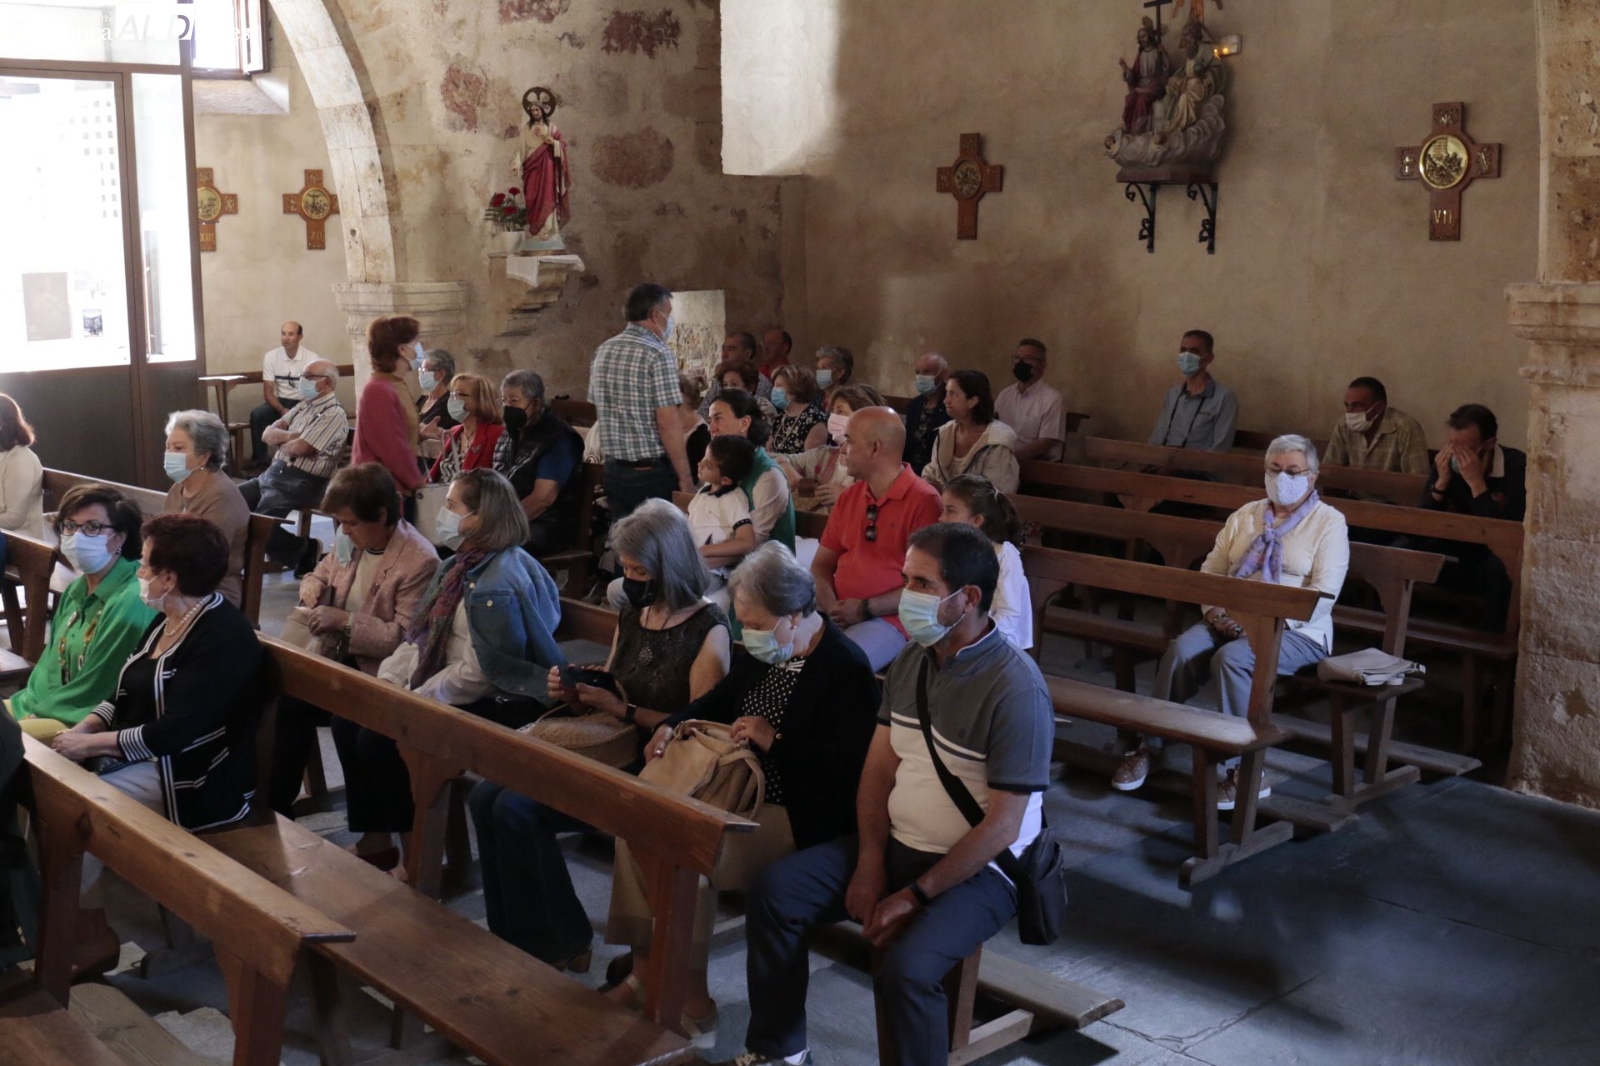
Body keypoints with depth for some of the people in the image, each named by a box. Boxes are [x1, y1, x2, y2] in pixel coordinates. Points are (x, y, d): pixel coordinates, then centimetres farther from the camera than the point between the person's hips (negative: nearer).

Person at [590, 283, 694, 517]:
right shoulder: (658, 354, -13)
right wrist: (685, 478, -13)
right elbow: (668, 423, -18)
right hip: (653, 472, -7)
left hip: (614, 470, 7)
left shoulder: (602, 351, 9)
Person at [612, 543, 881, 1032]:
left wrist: (777, 739, -24)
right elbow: (718, 701, 20)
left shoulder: (846, 668, -18)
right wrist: (672, 726, 1)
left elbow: (853, 765, -24)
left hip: (798, 816, -9)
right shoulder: (763, 651, 7)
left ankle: (692, 996, -9)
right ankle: (645, 967, 3)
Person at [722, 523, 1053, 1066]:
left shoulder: (1016, 689, -22)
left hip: (976, 868, -7)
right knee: (773, 891, -4)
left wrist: (916, 895, -19)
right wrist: (870, 862, -7)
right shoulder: (910, 661, 3)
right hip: (894, 843, 7)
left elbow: (1001, 826, -21)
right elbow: (879, 768, 6)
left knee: (905, 967, -31)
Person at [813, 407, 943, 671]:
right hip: (839, 615, 6)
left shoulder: (923, 501, -8)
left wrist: (866, 609, -13)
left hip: (889, 620, -6)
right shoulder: (848, 497, 15)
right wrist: (830, 604, -5)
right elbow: (822, 564, 16)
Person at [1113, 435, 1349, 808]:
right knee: (1182, 650, -26)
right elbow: (1211, 570, 15)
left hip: (1296, 631, -4)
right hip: (1230, 621, 4)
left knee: (1231, 658, -34)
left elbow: (1324, 593, -10)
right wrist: (1213, 609, -6)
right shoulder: (1246, 516, 18)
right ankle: (1145, 743, -20)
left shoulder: (1329, 522, 2)